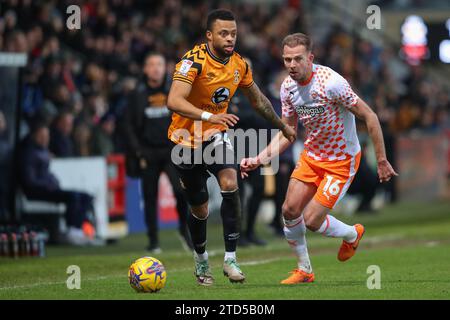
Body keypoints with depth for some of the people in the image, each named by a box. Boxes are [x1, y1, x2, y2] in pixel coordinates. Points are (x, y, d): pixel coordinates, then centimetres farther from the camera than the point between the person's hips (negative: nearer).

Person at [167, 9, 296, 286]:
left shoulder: (240, 65, -4)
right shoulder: (194, 61, -23)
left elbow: (258, 99, 14)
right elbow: (174, 101, -37)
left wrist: (283, 126, 24)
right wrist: (209, 116, -51)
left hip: (216, 134, 3)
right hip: (187, 141, -3)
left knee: (230, 184, -23)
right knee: (200, 208, 4)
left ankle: (231, 259, -17)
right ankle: (201, 260, 33)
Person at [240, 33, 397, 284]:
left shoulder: (331, 82, -27)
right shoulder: (288, 87, -5)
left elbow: (369, 116, -20)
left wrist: (382, 161, -18)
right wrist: (259, 160, -6)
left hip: (342, 160, -6)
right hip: (311, 156, 6)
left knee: (312, 221, -9)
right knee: (290, 210, -2)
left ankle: (352, 234, 23)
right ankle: (305, 270, 18)